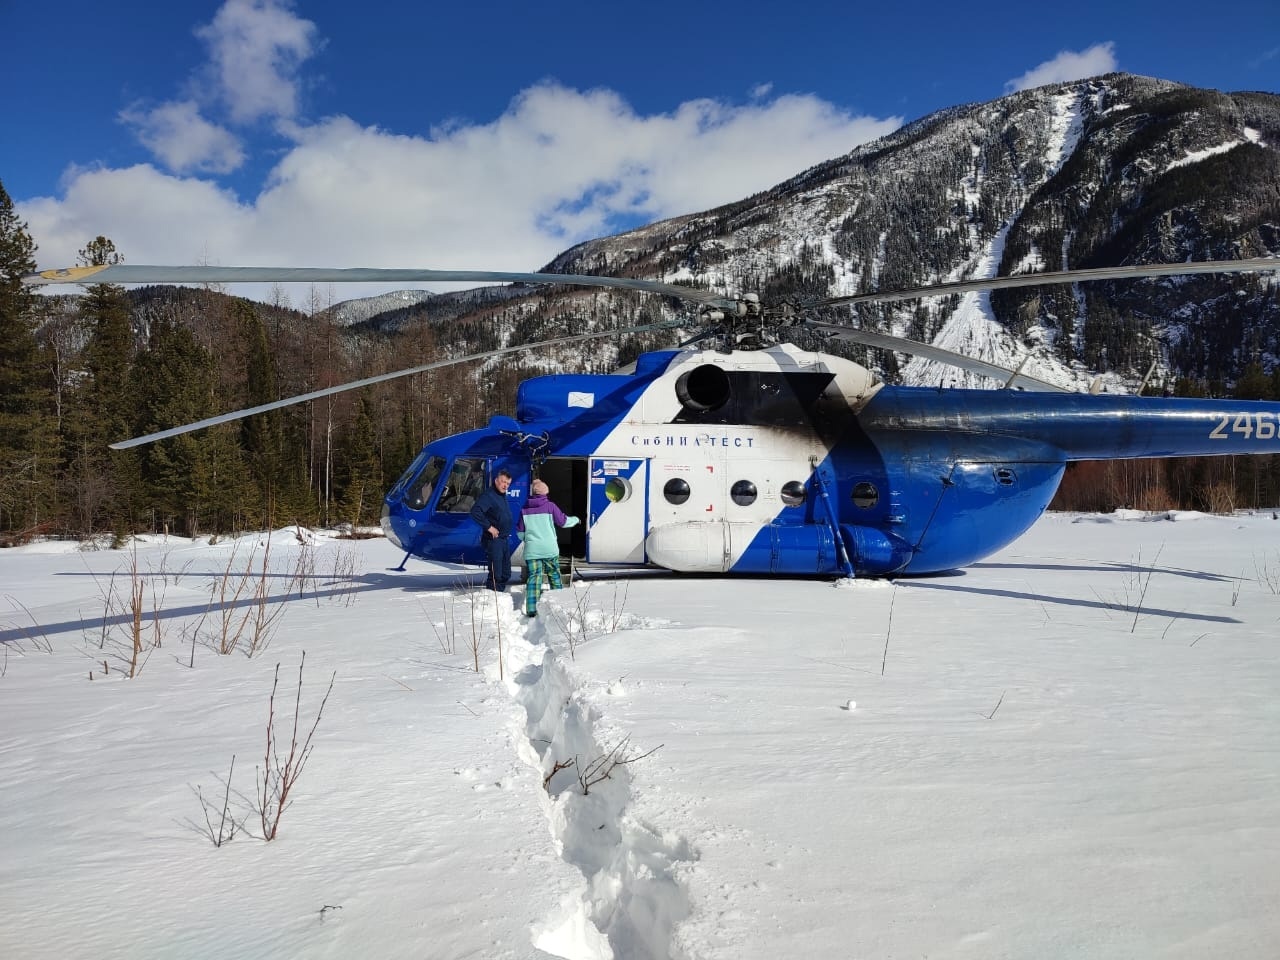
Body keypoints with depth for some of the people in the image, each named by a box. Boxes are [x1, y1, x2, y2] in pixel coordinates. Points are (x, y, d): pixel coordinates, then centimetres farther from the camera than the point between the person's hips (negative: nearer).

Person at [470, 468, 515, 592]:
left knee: (506, 573, 15)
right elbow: (475, 512, -27)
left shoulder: (503, 496, 15)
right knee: (496, 574, -8)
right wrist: (489, 527, -23)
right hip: (494, 540, -9)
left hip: (505, 539, 9)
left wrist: (507, 533, 13)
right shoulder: (488, 496, -14)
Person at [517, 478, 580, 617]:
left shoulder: (525, 509, 4)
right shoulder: (550, 506, -3)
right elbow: (563, 521, 6)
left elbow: (520, 531, 8)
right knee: (554, 575, 14)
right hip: (549, 549, -1)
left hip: (531, 550, 2)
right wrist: (575, 520, 25)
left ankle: (531, 608, -10)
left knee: (533, 577, 0)